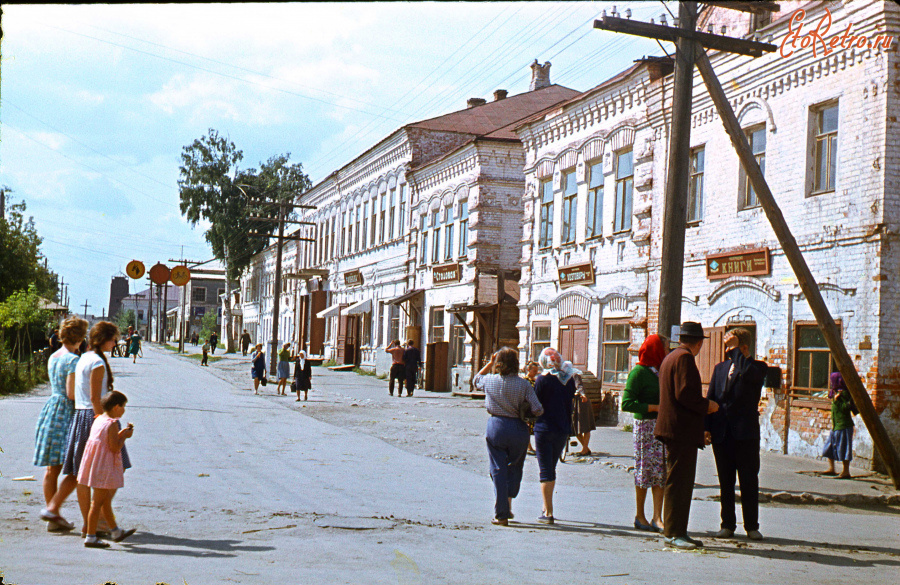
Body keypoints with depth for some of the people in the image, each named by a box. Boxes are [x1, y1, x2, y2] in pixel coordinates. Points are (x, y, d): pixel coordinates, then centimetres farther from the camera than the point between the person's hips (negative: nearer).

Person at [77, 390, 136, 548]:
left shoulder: (98, 420, 11)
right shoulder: (112, 424, -16)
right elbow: (115, 447, -20)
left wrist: (122, 433, 15)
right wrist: (125, 436, -5)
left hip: (94, 466, 10)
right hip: (104, 467, -10)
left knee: (106, 500, 19)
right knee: (98, 502, -4)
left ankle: (115, 531, 32)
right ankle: (91, 537, 0)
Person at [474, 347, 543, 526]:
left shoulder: (490, 381, -2)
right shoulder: (524, 384, -7)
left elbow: (476, 380, 22)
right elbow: (538, 410, -10)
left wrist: (489, 363, 23)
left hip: (495, 427, 1)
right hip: (518, 428, -1)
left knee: (498, 471, 5)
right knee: (514, 469, 18)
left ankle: (501, 514, 4)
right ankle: (508, 506, 15)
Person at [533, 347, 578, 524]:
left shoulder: (543, 379, -12)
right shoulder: (569, 379, 3)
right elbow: (569, 405, 9)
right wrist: (568, 429, 16)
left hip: (544, 429, -5)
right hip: (562, 430, 5)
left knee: (546, 471, -2)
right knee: (551, 469, 20)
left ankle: (548, 513, -6)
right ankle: (546, 507, 31)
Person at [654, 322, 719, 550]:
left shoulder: (670, 358, 20)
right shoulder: (684, 358, -13)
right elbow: (685, 394, -22)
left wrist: (702, 406, 27)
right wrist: (707, 405, -8)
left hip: (675, 428, 11)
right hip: (682, 430, -11)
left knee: (682, 482, 12)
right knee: (678, 482, -8)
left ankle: (678, 532, 15)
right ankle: (673, 533, -6)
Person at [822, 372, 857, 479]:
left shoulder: (843, 393, -16)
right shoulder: (836, 392, 13)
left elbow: (845, 408, -24)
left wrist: (836, 400, -23)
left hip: (843, 426, -10)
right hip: (836, 426, 10)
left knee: (843, 449, -5)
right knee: (829, 448, 12)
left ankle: (846, 472, 0)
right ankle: (831, 469, 17)